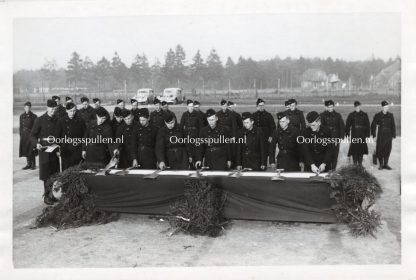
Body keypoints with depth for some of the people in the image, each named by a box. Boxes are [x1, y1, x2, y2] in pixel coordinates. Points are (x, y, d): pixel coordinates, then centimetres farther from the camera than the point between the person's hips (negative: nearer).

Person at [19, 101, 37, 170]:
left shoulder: (34, 116, -3)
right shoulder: (22, 116, 9)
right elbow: (20, 126, 12)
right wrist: (21, 135, 8)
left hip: (31, 134, -4)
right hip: (24, 135, 4)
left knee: (32, 150, -4)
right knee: (25, 149, 7)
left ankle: (33, 164, 6)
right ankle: (28, 164, 17)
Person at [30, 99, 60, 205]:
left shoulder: (57, 120, 8)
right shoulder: (40, 120, -4)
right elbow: (32, 135, -2)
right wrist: (37, 144, -19)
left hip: (55, 150, 4)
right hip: (44, 150, -4)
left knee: (55, 174, 7)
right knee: (46, 174, -1)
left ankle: (53, 194, 18)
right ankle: (47, 195, 7)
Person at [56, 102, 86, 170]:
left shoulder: (80, 121, 2)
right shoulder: (61, 121, 3)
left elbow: (84, 136, 3)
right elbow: (58, 136, 5)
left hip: (77, 150, -1)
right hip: (65, 150, 1)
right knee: (66, 169, 3)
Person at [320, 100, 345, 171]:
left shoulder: (337, 115, 9)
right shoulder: (322, 115, 4)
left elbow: (342, 127, 9)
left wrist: (341, 137, -1)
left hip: (336, 139, 1)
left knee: (335, 155, 2)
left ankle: (333, 169, 12)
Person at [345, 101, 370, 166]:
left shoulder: (364, 115, 4)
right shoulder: (351, 115, 3)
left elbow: (367, 125, 5)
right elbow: (347, 125, 4)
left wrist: (367, 135, 0)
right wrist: (347, 134, -2)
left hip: (362, 135, 1)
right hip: (354, 135, -1)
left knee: (361, 149, 4)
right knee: (354, 149, -3)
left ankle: (360, 163, 15)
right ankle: (355, 164, 6)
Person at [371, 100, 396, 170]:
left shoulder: (390, 115, 6)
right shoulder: (377, 115, -2)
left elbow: (393, 126, 9)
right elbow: (373, 125, 0)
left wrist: (393, 135, 5)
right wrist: (374, 135, -5)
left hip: (388, 135, 2)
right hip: (381, 135, -2)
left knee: (388, 150, 4)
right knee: (380, 150, 0)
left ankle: (386, 164, 15)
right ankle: (381, 165, 10)